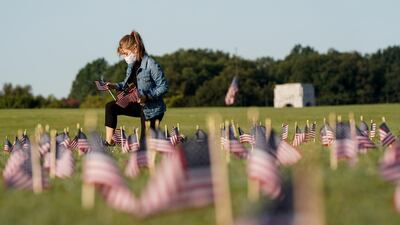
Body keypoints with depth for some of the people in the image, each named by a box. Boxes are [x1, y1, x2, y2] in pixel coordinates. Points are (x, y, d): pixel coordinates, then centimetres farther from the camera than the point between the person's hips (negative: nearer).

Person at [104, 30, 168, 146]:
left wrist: (147, 96, -30)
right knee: (111, 107, -4)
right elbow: (128, 84, 17)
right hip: (138, 106, 8)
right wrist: (116, 86, -1)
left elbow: (163, 87, -20)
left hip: (152, 109, -8)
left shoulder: (151, 65, -22)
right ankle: (109, 142, -4)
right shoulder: (132, 65, 2)